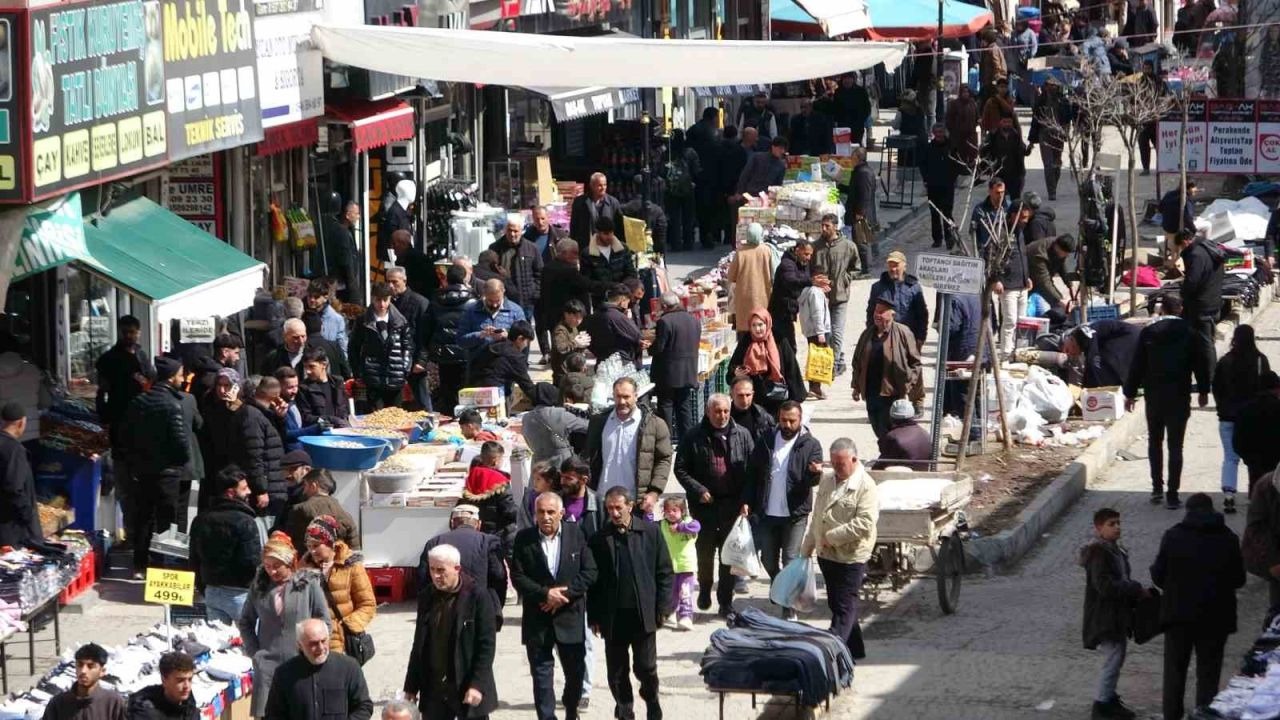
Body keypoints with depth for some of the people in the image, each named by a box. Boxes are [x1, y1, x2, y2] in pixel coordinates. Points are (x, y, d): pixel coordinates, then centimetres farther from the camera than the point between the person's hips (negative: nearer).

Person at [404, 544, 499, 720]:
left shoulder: (477, 598, -9)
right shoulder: (426, 598, 7)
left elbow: (487, 645, -10)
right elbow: (419, 645, 13)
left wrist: (477, 684, -17)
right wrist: (411, 686, 11)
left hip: (468, 688, -5)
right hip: (434, 689, 5)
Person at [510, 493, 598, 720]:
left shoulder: (576, 534, -1)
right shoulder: (524, 539, -2)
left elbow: (589, 572, -3)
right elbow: (517, 576, -4)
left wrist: (565, 594, -14)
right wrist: (545, 593, -17)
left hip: (570, 615, 1)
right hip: (537, 618, -1)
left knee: (576, 671, 11)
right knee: (541, 673, -1)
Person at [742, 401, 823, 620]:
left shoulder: (810, 445, -4)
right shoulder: (766, 442, 5)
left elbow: (812, 480, -11)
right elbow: (752, 474, 9)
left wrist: (815, 472, -35)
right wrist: (746, 502, 0)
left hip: (795, 514, -3)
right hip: (767, 512, 3)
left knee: (791, 562, -2)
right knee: (768, 559, 13)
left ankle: (789, 611, 4)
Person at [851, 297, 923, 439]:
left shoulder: (903, 333, -7)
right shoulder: (867, 334, 10)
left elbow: (915, 363, -5)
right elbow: (857, 362, 17)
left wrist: (907, 388, -10)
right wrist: (856, 386, 13)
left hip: (892, 394, -6)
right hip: (871, 394, 6)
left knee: (887, 433, -7)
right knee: (879, 432, 11)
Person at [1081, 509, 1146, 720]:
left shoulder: (1116, 550, 12)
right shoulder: (1098, 553, -19)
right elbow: (1105, 586, -26)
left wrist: (1135, 592, 5)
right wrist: (1136, 590, -22)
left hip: (1118, 614, 10)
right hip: (1105, 616, -10)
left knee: (1116, 657, 18)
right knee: (1113, 660, -6)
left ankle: (1109, 697, 30)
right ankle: (1102, 703, 3)